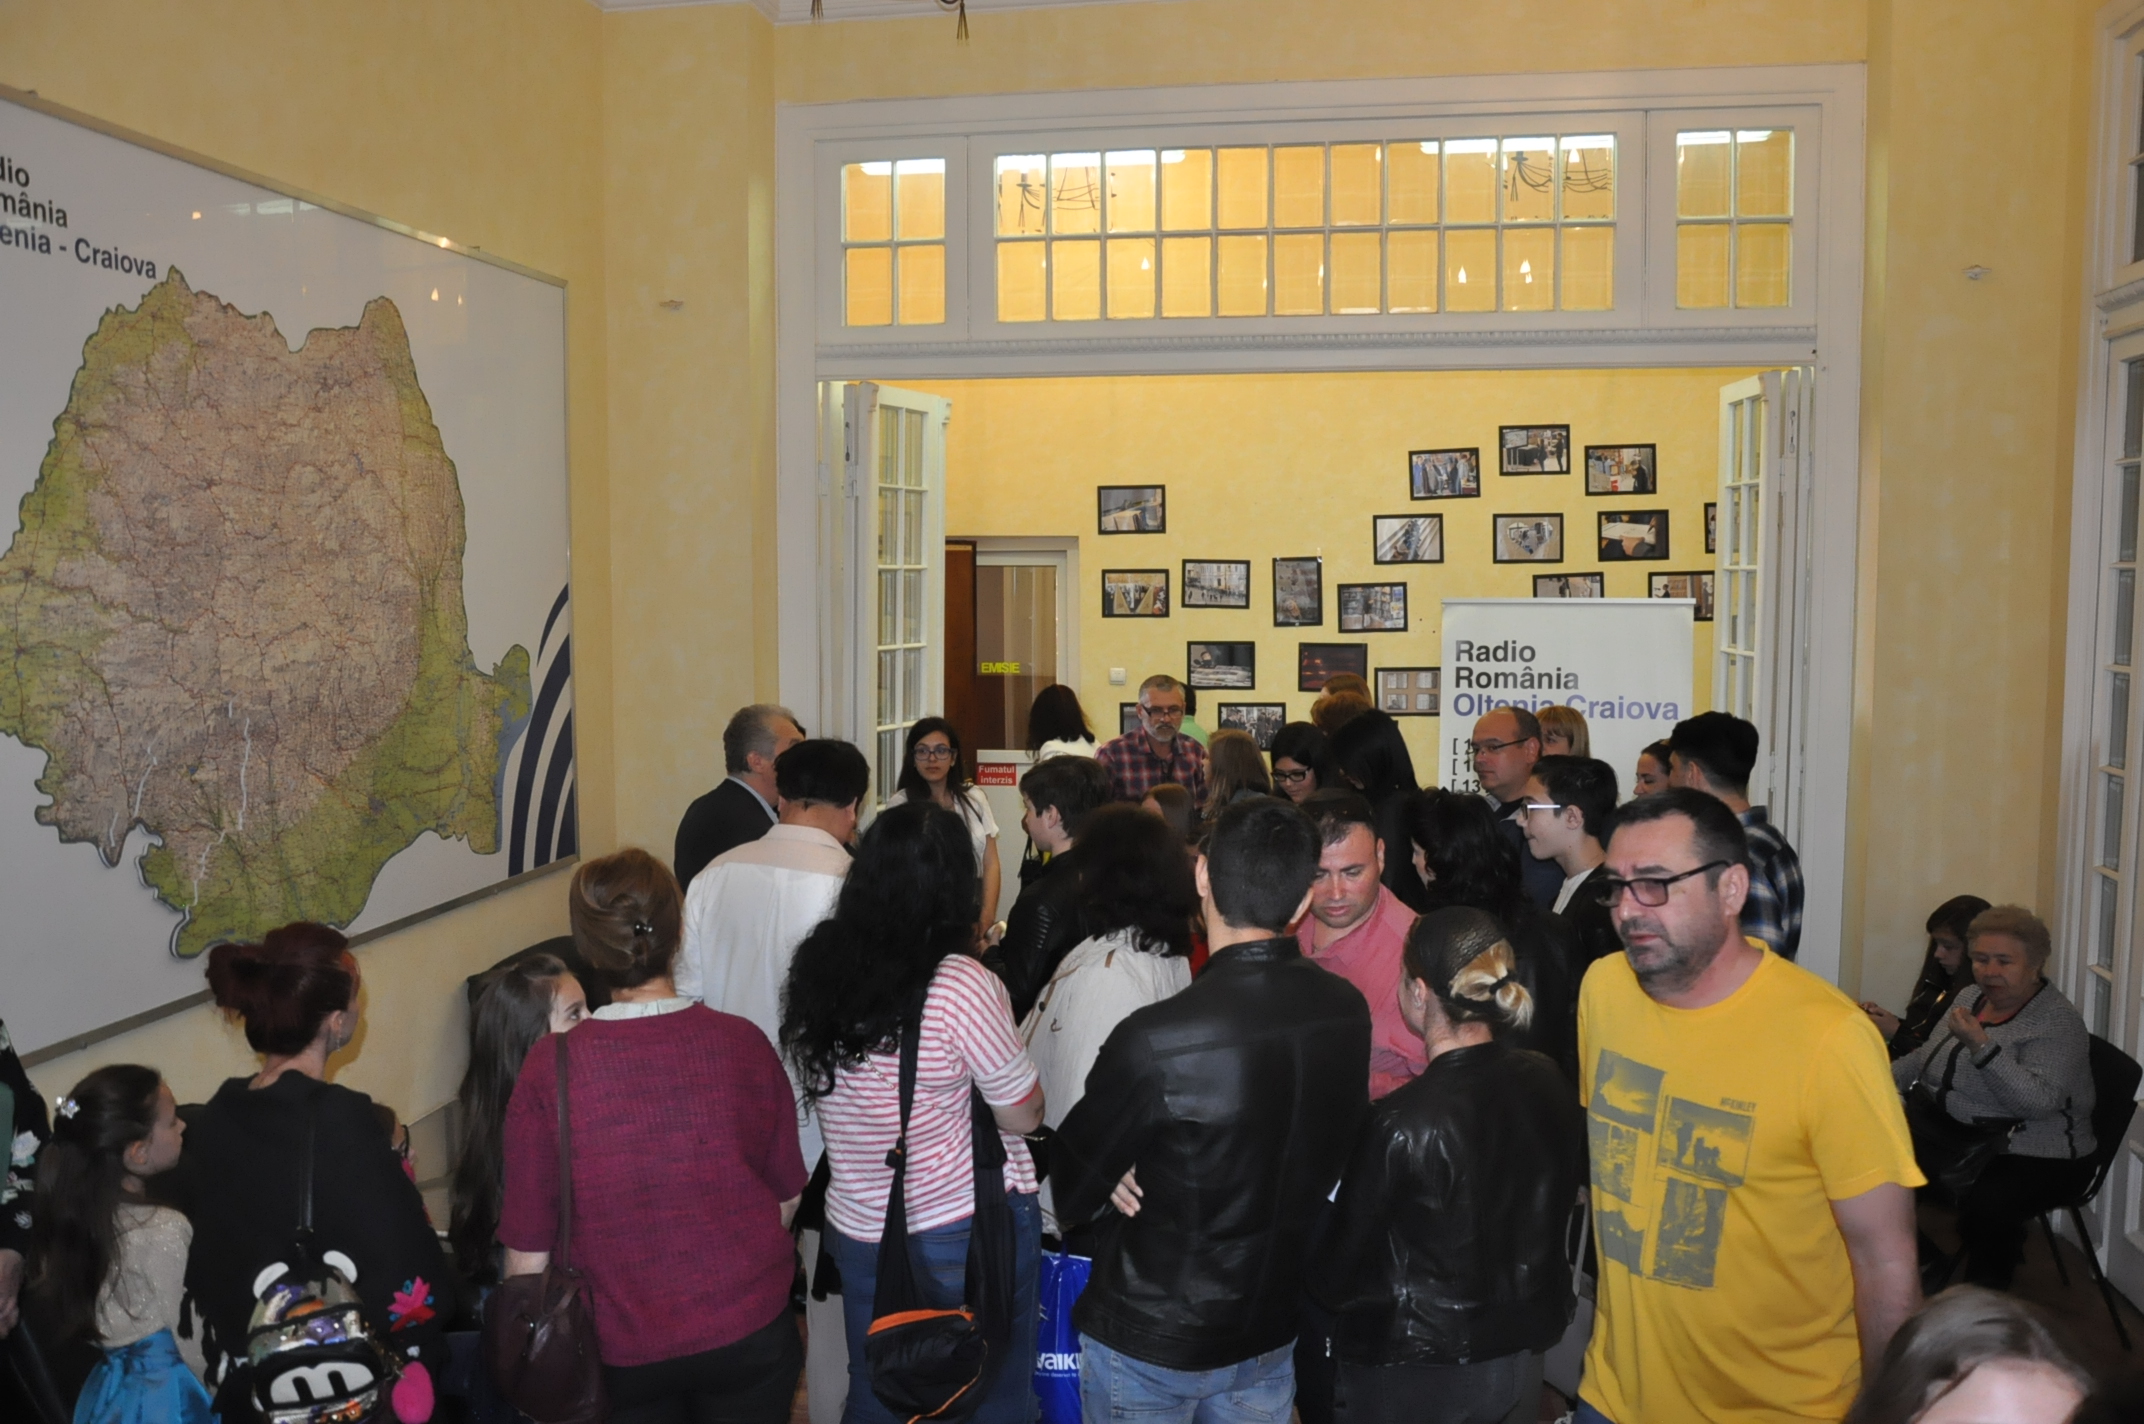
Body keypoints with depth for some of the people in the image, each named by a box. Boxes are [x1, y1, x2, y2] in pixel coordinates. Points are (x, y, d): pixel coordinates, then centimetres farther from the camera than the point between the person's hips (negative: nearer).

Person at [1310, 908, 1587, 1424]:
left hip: (1416, 1377, -5)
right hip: (1523, 1355, 6)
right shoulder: (1548, 1082, -10)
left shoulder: (1402, 1124, -27)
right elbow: (1557, 1209, 5)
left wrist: (1324, 1288, 7)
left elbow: (1340, 1265, -14)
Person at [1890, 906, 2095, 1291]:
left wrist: (1980, 1046, -32)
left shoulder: (2059, 1021, -12)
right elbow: (1924, 1057, 22)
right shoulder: (1970, 997, 10)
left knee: (1985, 1206, -35)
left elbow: (2038, 1102, -25)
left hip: (2034, 1158, -7)